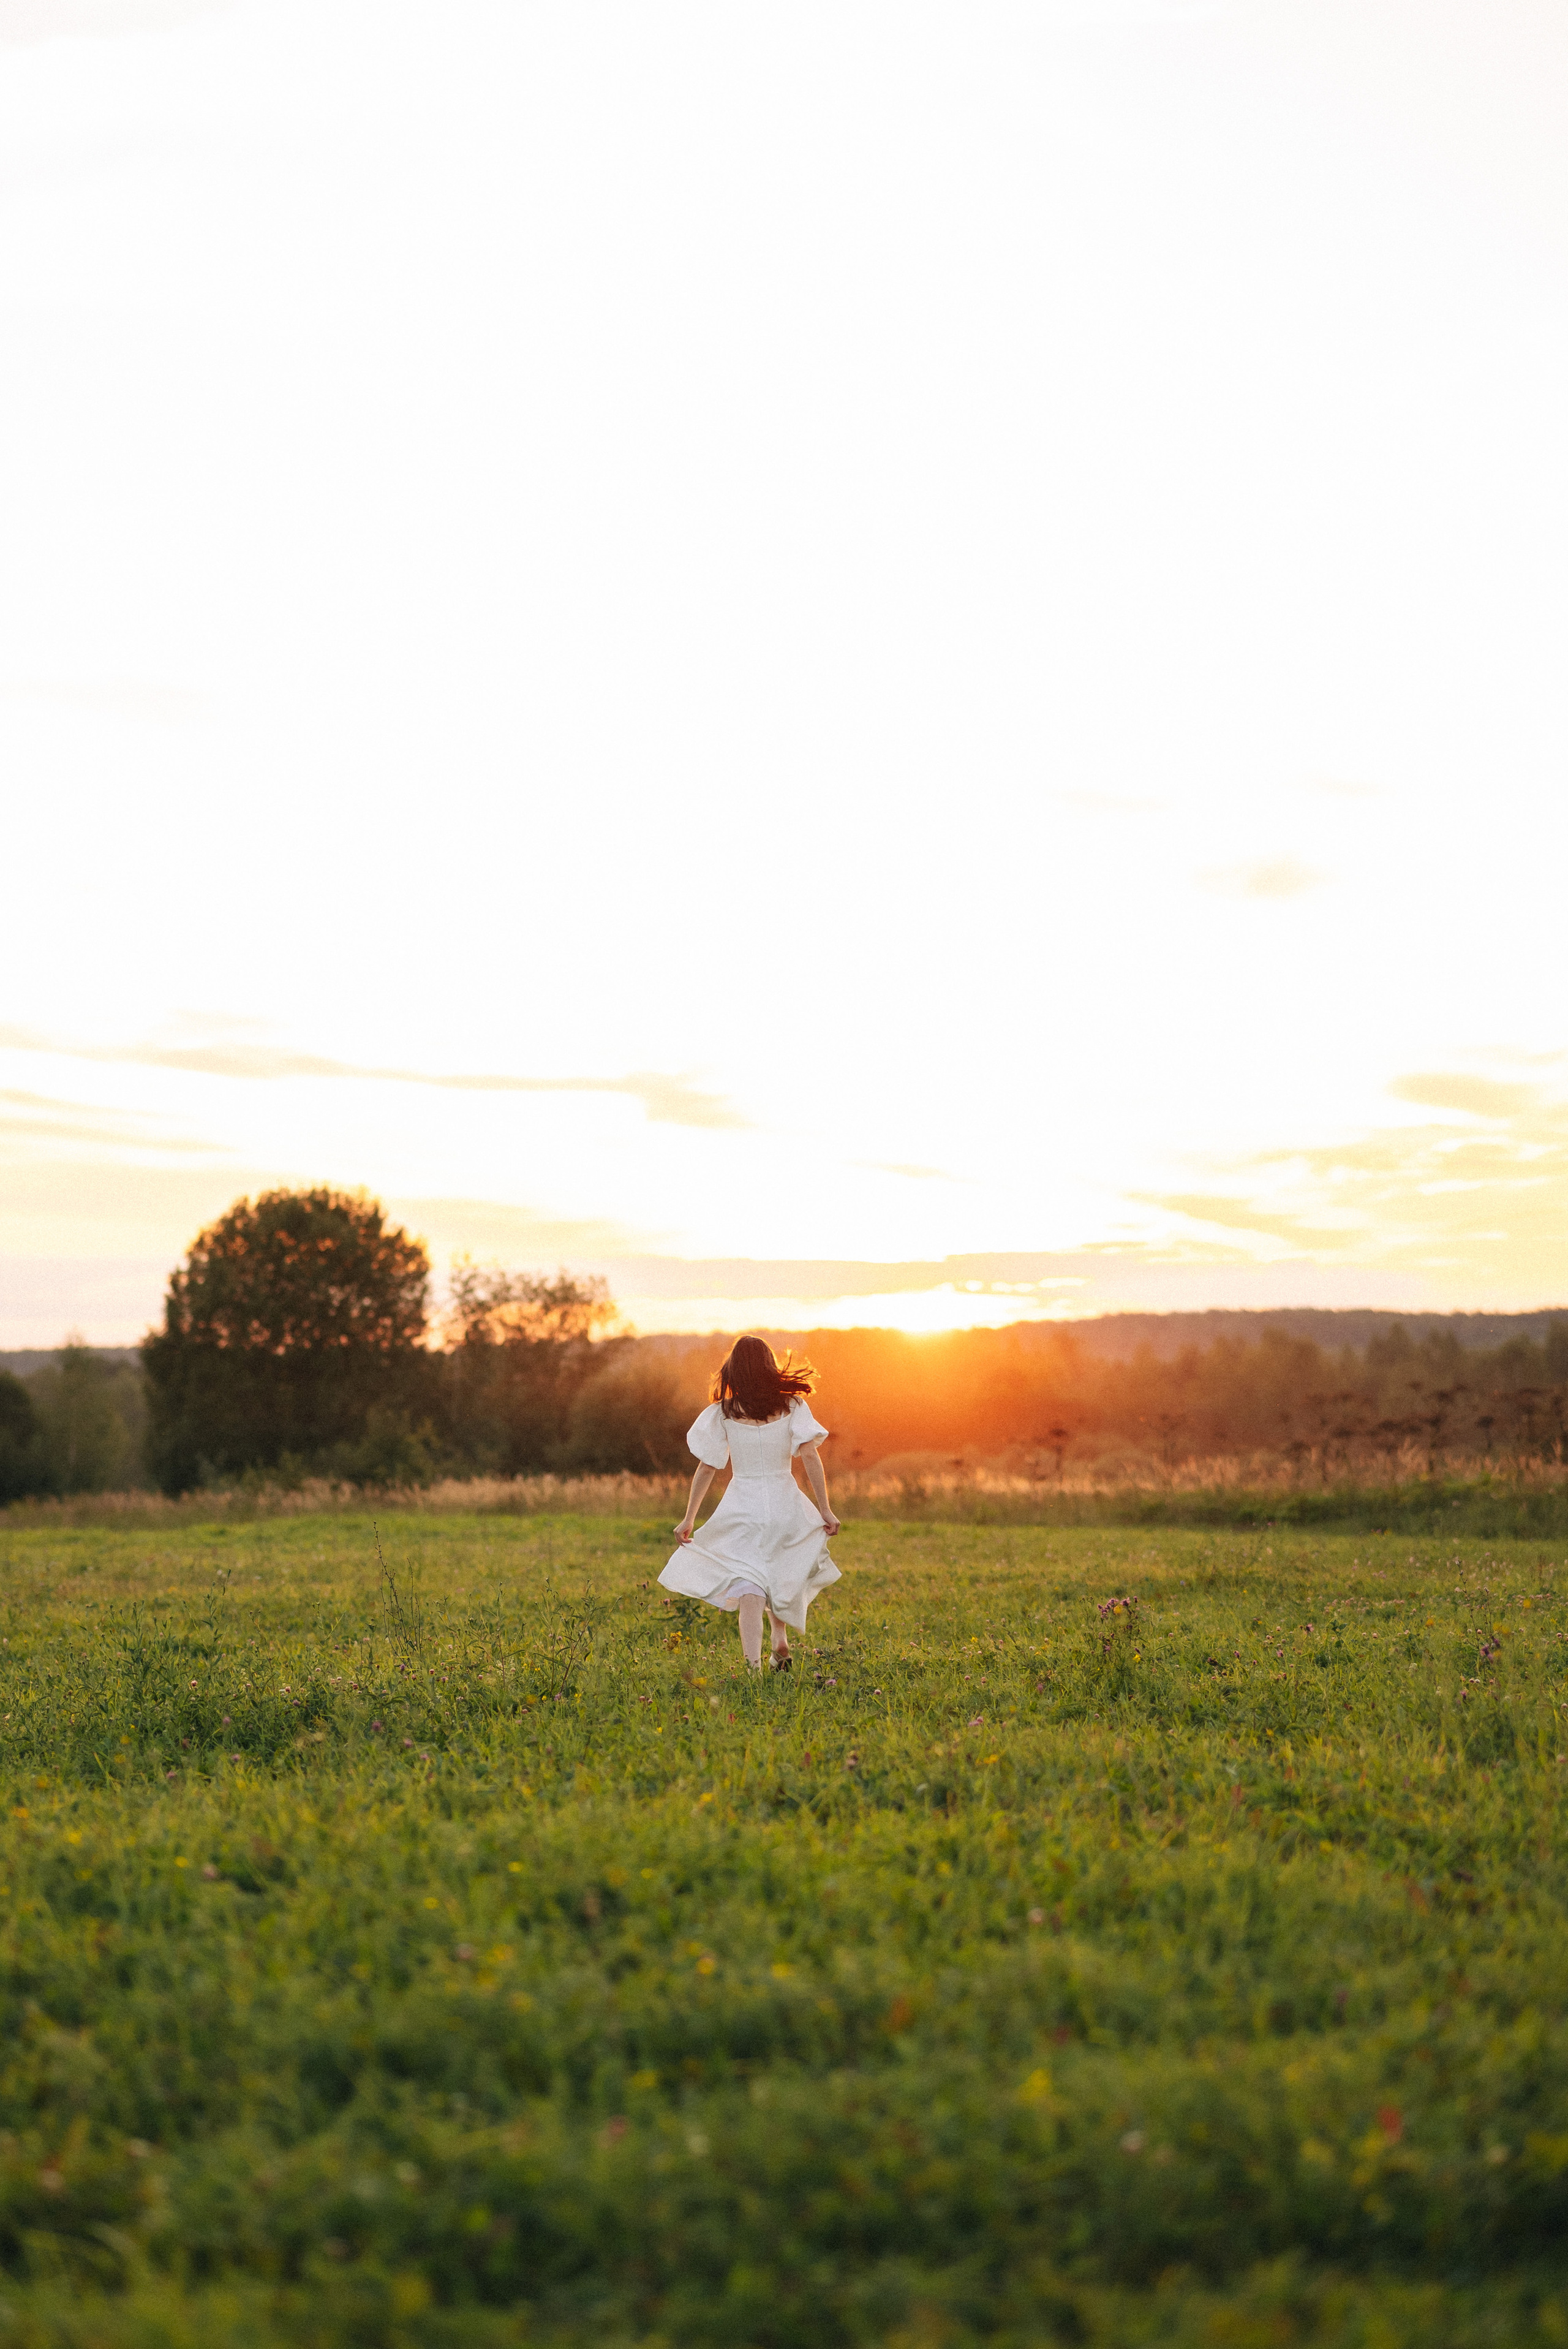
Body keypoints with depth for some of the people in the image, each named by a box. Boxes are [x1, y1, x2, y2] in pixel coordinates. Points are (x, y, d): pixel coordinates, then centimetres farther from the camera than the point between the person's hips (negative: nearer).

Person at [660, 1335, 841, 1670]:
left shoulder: (722, 1414, -3)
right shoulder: (792, 1406, -2)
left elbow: (707, 1468, -2)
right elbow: (809, 1457, -8)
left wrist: (689, 1519, 5)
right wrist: (825, 1510, -5)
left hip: (742, 1510, -2)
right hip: (786, 1507, 2)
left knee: (748, 1589, -3)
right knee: (780, 1576, 29)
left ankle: (753, 1666, -19)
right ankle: (780, 1638, 17)